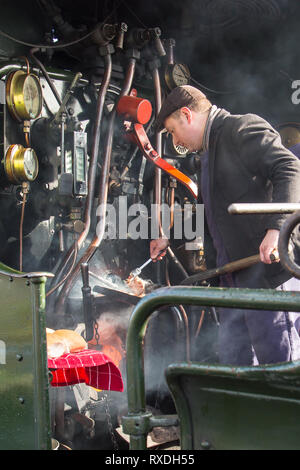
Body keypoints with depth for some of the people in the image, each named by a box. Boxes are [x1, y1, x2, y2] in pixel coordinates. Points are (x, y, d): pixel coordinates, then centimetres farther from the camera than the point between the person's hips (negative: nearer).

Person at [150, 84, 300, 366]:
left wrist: (276, 227, -30)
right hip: (232, 278, 10)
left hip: (267, 266, -10)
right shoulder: (208, 152, 24)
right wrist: (170, 238, 41)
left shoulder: (244, 127, -5)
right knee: (233, 360, 12)